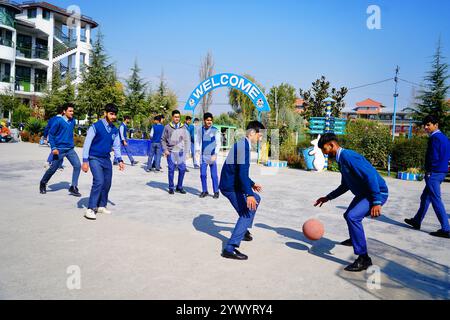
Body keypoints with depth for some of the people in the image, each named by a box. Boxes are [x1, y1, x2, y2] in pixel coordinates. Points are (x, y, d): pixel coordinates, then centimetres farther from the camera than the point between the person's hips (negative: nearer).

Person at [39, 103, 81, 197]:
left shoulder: (73, 121, 5)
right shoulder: (58, 121, -11)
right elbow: (51, 134, -8)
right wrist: (53, 148, -14)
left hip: (70, 149, 5)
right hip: (59, 149, -4)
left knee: (78, 165, -11)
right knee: (53, 168, 7)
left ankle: (73, 187, -3)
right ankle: (43, 183, 33)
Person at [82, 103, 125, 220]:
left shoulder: (115, 130, 6)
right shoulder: (96, 126, -11)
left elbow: (116, 146, 14)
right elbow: (87, 144, -11)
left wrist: (120, 160, 3)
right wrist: (85, 161, -15)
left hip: (106, 159, 6)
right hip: (95, 158, -6)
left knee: (107, 183, 9)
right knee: (99, 181, -19)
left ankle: (101, 206, 28)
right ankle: (90, 209, -11)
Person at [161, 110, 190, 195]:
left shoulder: (183, 127, 7)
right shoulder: (167, 127, 4)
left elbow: (187, 140, 9)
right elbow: (163, 140, 8)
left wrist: (187, 152, 2)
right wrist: (165, 150, -3)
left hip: (181, 152, 1)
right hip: (171, 152, -1)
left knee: (182, 169, -3)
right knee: (171, 169, 1)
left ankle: (179, 187, 12)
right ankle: (171, 188, 13)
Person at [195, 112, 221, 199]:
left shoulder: (215, 130, -2)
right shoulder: (200, 130, 7)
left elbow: (218, 143, -3)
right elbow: (197, 141, 13)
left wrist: (215, 154, -13)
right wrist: (197, 150, -3)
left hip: (212, 156, -3)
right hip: (203, 156, 3)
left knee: (214, 175, 0)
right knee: (202, 174, 5)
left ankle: (216, 192, 10)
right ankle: (204, 191, 17)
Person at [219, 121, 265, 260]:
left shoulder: (242, 144, 14)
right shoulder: (244, 145, -18)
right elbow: (242, 172, -29)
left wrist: (252, 184, 33)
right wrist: (249, 194, -33)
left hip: (231, 183, 10)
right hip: (230, 187, -10)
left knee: (256, 199, 26)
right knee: (247, 213, -14)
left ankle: (244, 230, 36)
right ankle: (230, 249, -17)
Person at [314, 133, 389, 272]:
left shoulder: (348, 156, -23)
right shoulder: (341, 160, 9)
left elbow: (370, 175, -30)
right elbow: (345, 186, 22)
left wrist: (376, 202, -33)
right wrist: (328, 197, 21)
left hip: (377, 193, -11)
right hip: (363, 193, 11)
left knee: (353, 217, -29)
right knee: (349, 215, 27)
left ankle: (364, 259, -20)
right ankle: (355, 239, 57)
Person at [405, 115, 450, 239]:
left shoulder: (435, 138, -15)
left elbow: (433, 157, -19)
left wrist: (429, 171, -7)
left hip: (434, 173, -10)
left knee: (436, 201, -7)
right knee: (425, 197, 18)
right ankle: (417, 221, 29)